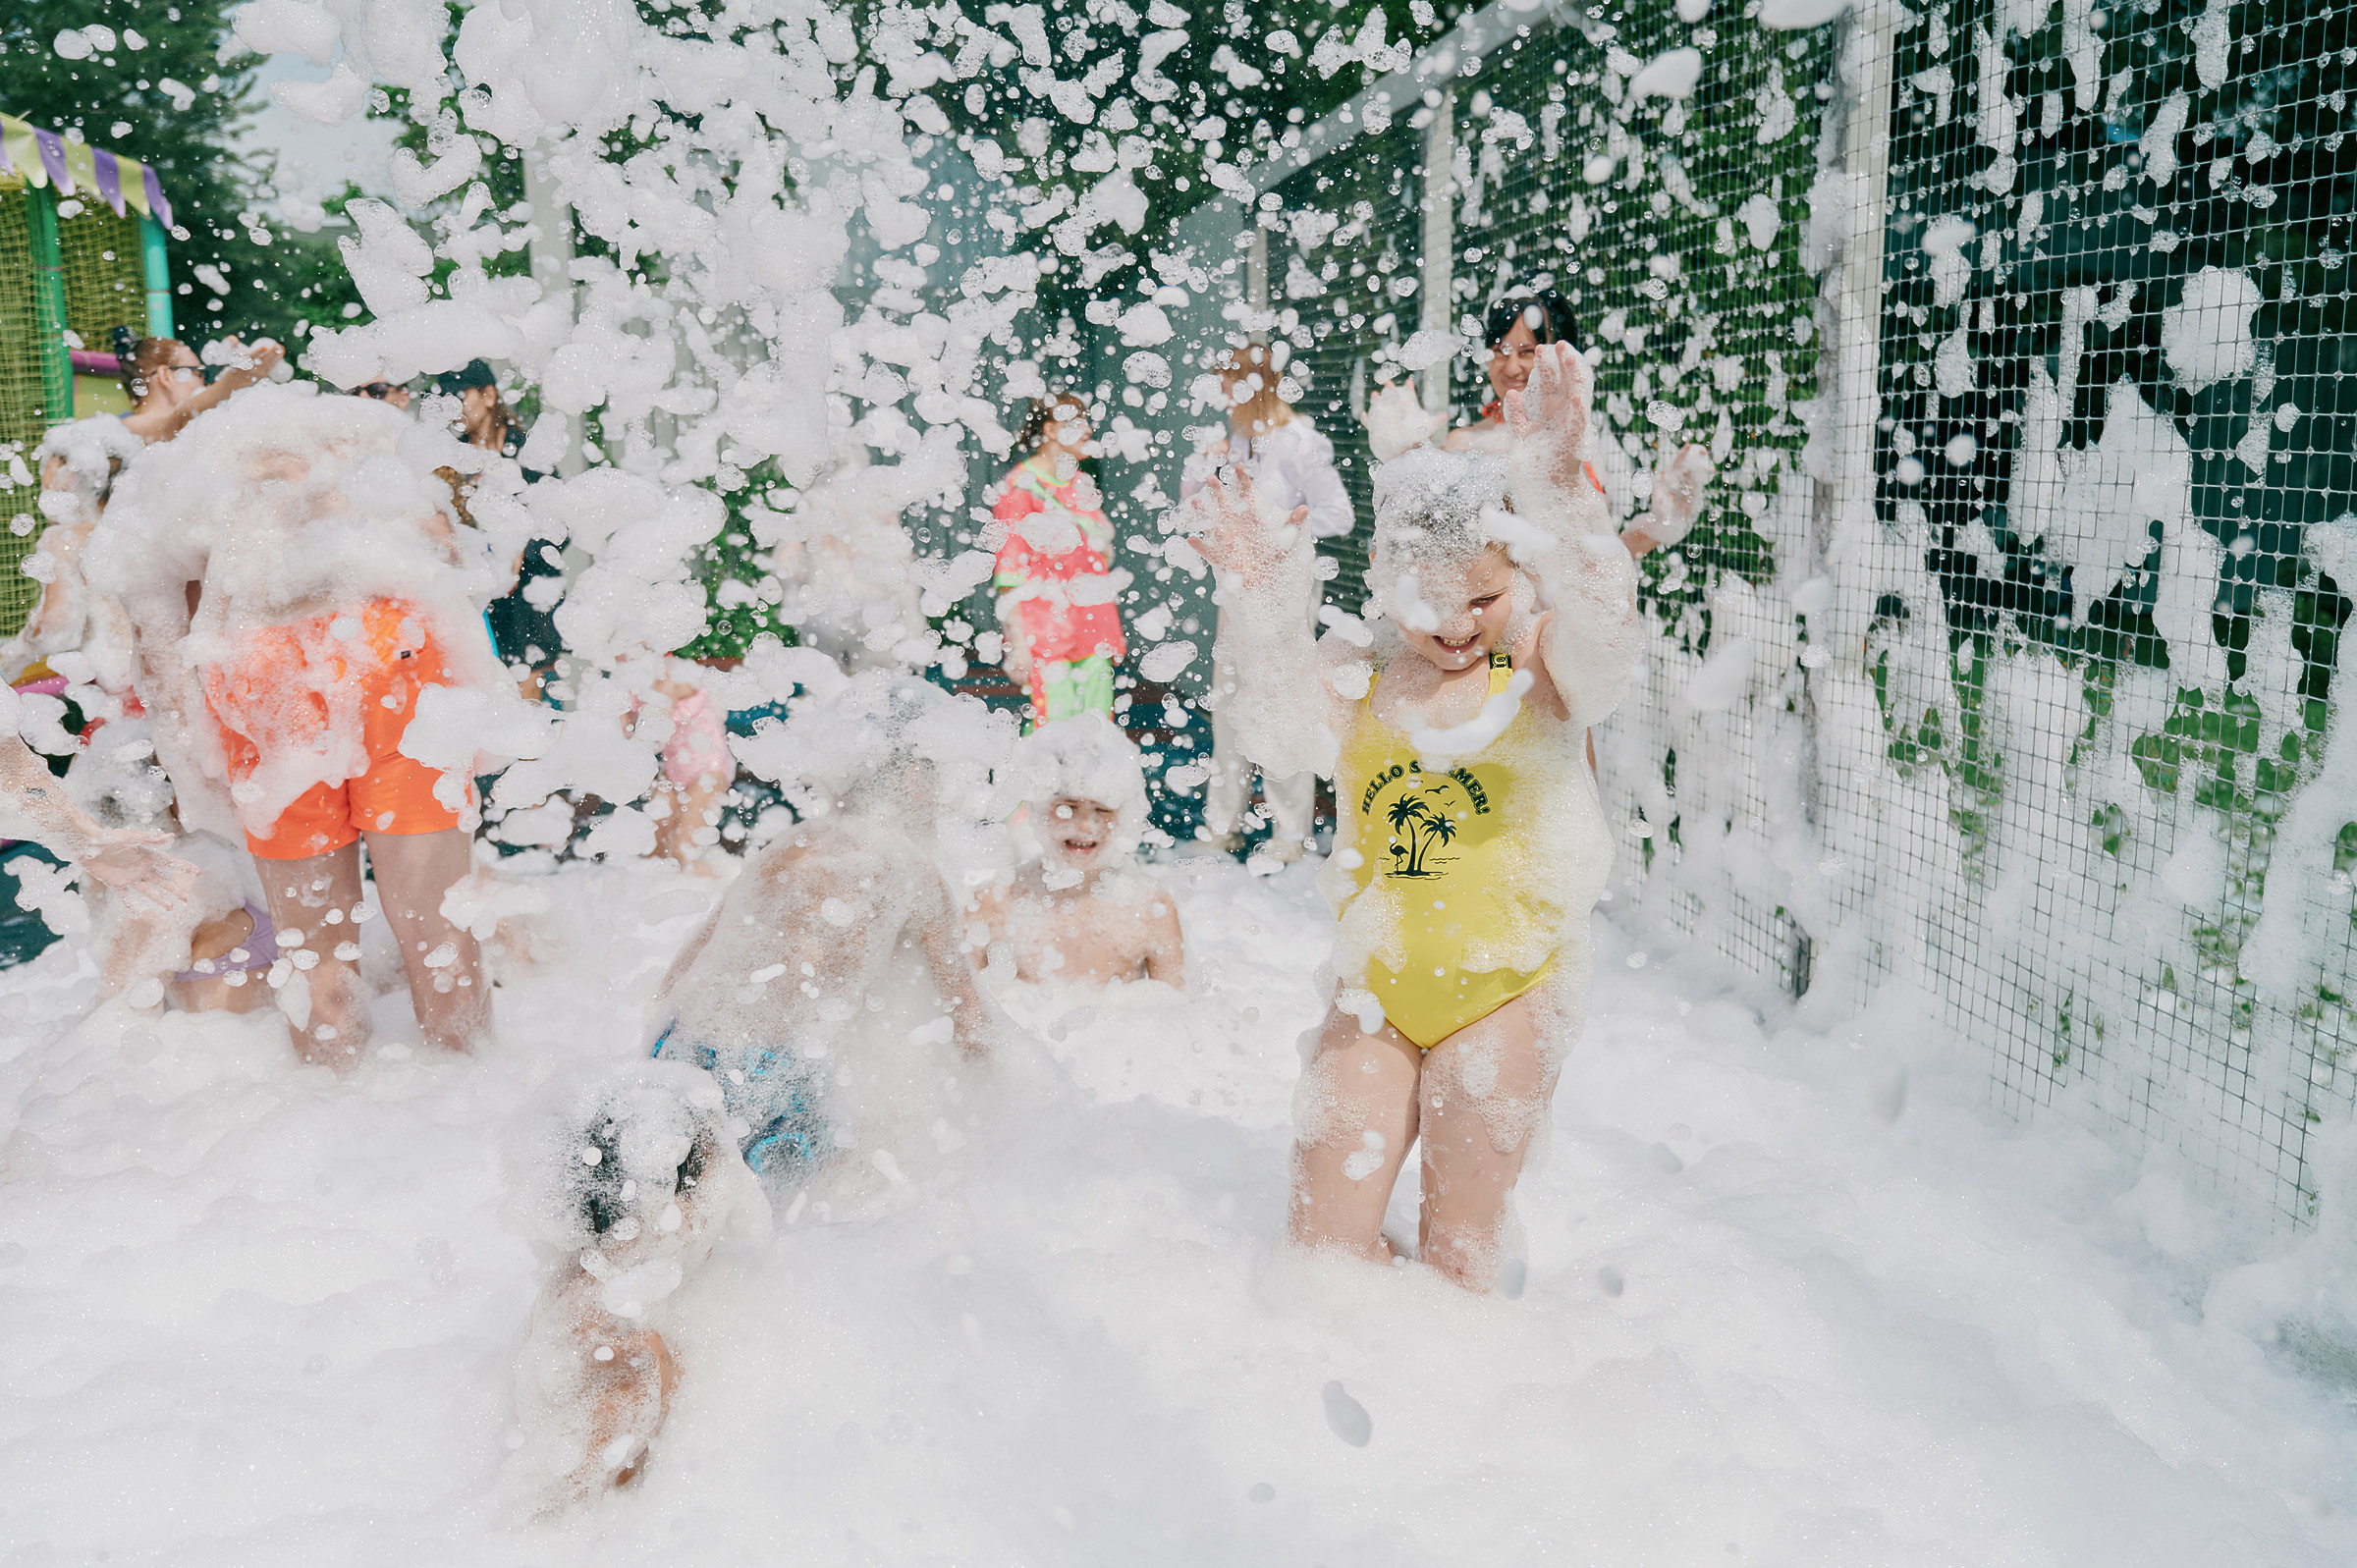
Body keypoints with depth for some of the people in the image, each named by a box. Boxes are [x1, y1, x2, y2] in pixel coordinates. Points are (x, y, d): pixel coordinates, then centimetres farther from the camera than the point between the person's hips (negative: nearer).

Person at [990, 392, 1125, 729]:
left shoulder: (1081, 483, 15)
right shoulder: (1021, 487, -7)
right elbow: (1008, 571, -10)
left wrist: (1111, 630, 18)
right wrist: (1016, 643, -15)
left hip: (1093, 624, 7)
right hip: (1046, 629, -7)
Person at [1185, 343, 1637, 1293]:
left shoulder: (1539, 668, -5)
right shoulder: (1357, 674, 2)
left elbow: (1603, 618, -27)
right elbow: (1281, 732, -17)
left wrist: (1556, 480, -44)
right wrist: (1261, 607, -33)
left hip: (1506, 989, -3)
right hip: (1375, 995, 3)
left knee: (1457, 1255, 7)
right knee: (1323, 1248, 6)